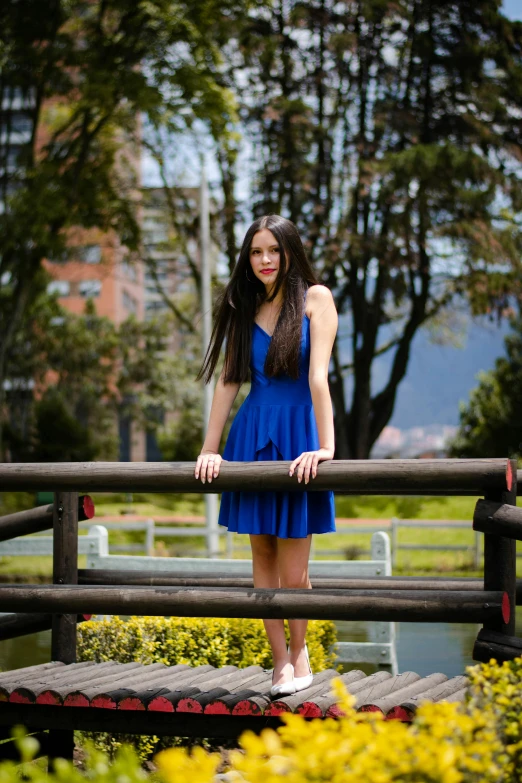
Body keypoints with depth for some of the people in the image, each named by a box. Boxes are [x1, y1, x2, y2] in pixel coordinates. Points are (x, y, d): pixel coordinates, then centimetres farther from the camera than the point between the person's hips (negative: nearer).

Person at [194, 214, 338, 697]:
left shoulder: (314, 299, -4)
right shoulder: (245, 309, 10)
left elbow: (318, 375, -14)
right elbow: (227, 380, 8)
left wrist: (325, 446, -21)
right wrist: (209, 449, 3)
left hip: (297, 437, -4)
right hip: (253, 436, 4)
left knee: (293, 572, -3)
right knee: (262, 554, 6)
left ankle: (299, 650, 20)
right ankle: (281, 660, 16)